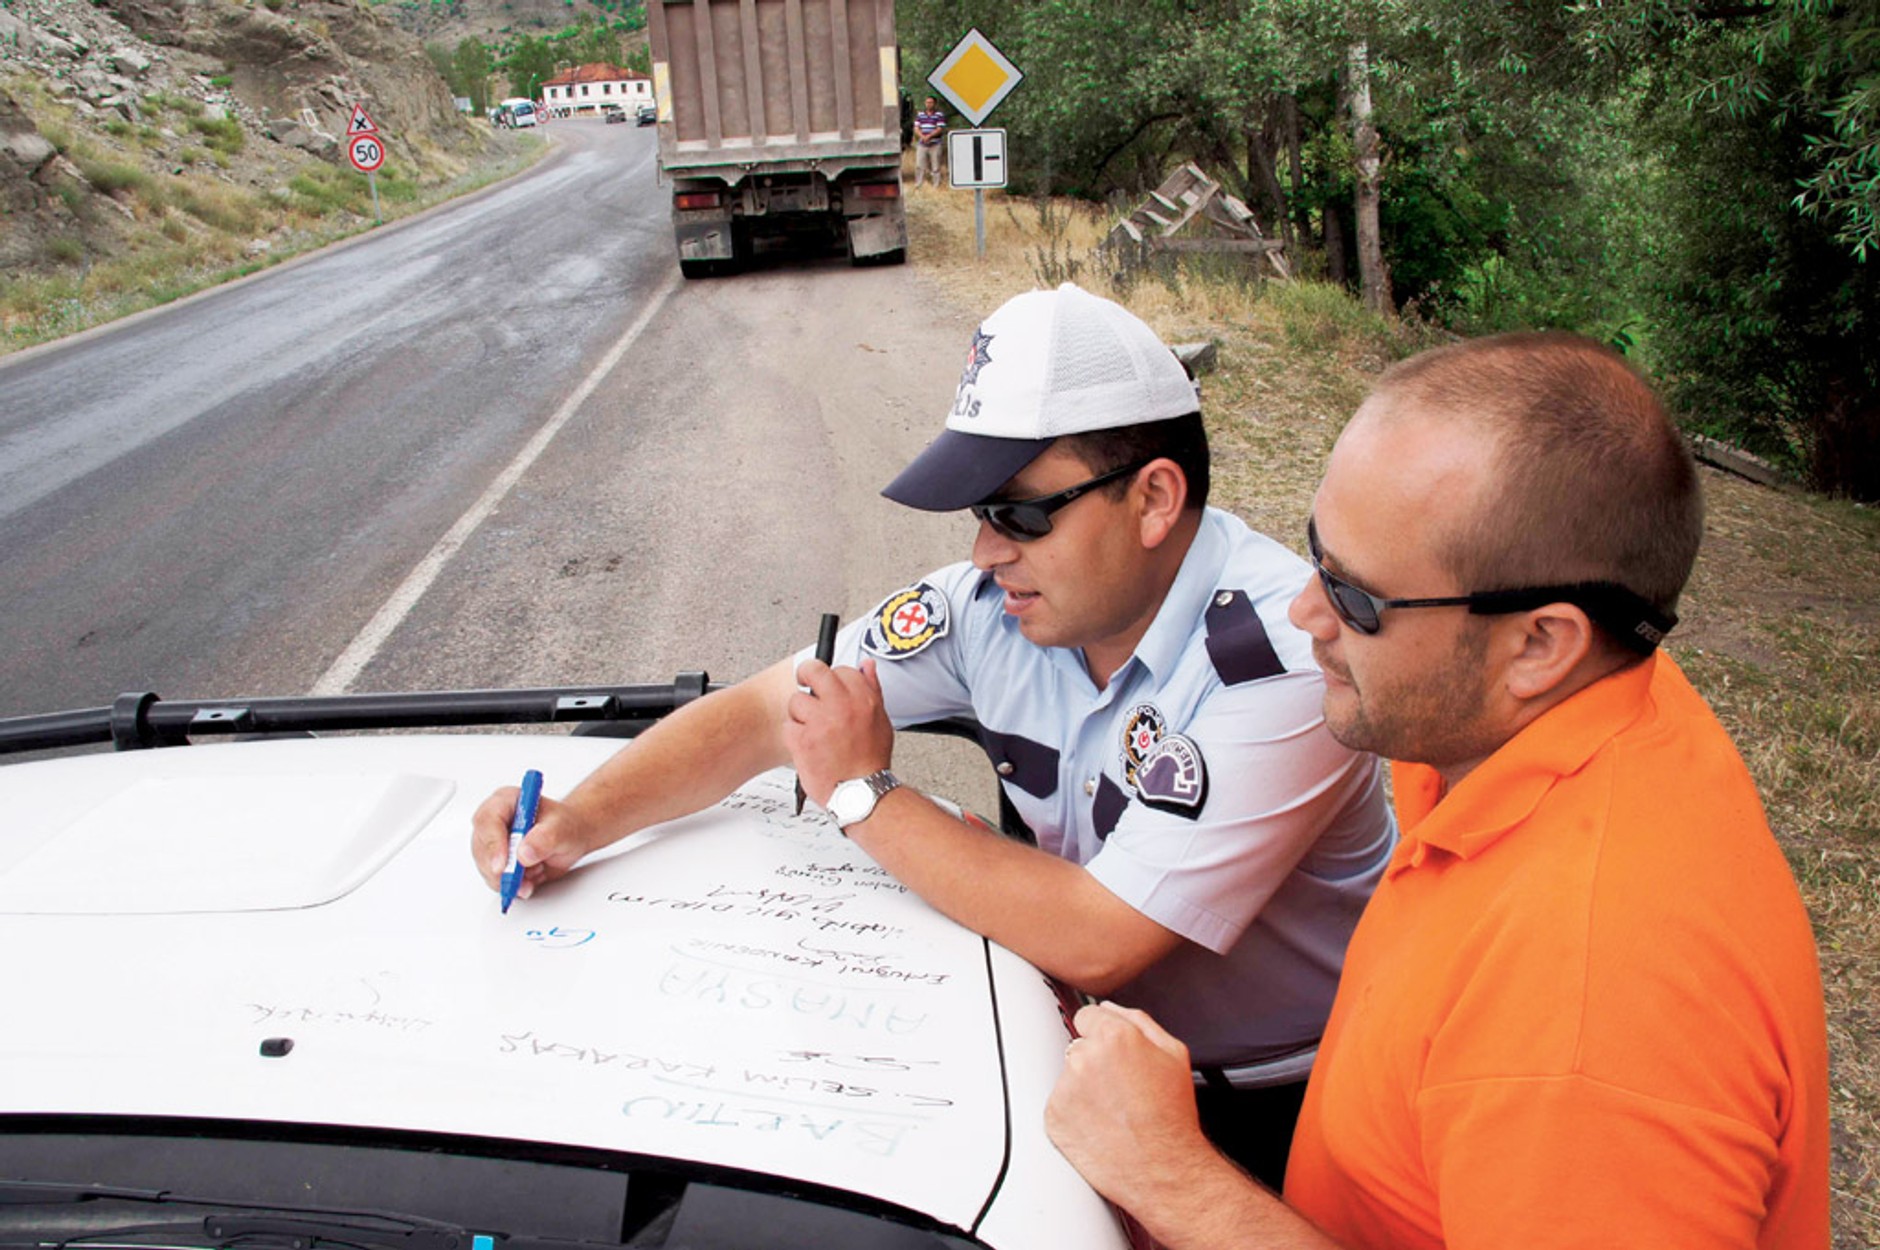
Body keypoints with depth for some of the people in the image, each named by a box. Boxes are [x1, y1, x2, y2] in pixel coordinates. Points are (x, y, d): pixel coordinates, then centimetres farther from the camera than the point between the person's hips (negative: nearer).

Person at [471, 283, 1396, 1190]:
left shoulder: (1282, 659, -28)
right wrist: (578, 821, -17)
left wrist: (865, 794, -21)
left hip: (1269, 1112, -5)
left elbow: (1094, 941, -30)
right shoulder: (995, 603, -9)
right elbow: (762, 710, -3)